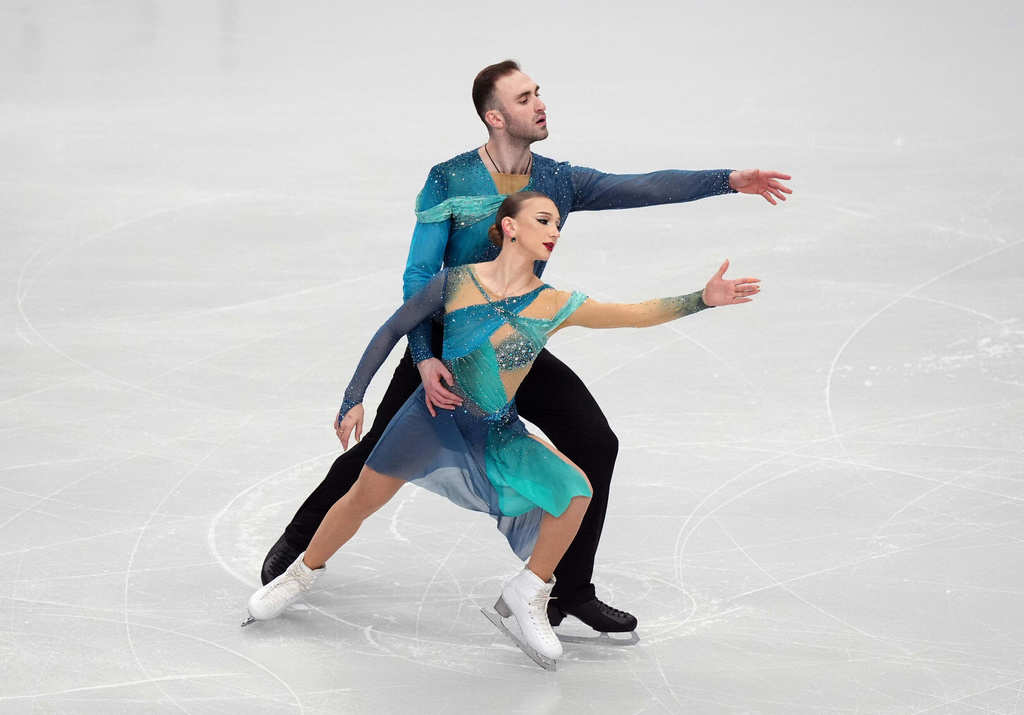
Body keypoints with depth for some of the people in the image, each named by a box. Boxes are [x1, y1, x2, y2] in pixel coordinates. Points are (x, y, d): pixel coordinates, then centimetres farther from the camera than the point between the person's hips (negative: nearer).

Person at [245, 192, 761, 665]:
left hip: (498, 434, 2)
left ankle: (527, 594, 3)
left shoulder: (554, 306, -9)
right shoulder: (457, 282, -13)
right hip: (433, 417, -2)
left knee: (575, 491, -16)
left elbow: (636, 314, -11)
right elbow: (393, 331, -4)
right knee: (362, 499, 1)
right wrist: (354, 398, -5)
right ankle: (301, 575, 28)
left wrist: (701, 299, -20)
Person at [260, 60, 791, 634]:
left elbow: (646, 188, -13)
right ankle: (299, 540, 26)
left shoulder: (559, 182, -4)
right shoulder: (449, 182, -15)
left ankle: (573, 590, 1)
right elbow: (419, 277, -15)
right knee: (380, 452, 0)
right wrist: (425, 360, -26)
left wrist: (728, 180, -24)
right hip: (447, 344, -3)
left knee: (596, 444, -9)